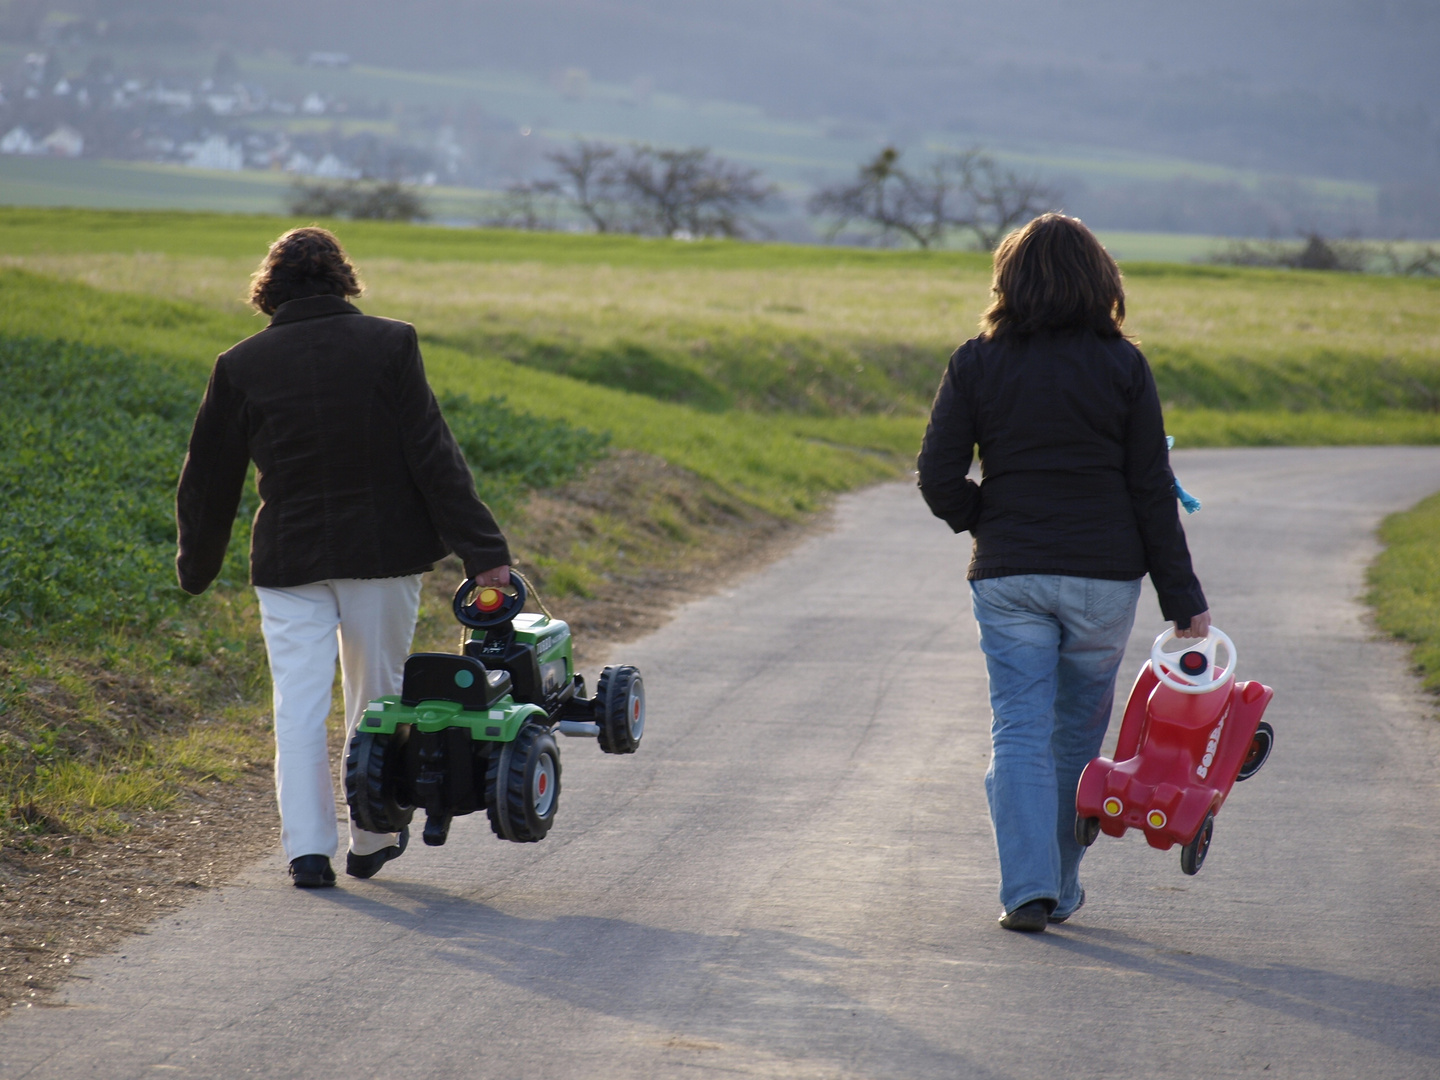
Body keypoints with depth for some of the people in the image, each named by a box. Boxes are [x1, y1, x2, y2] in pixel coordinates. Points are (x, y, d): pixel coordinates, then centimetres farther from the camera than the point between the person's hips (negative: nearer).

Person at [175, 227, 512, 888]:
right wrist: (482, 550, -9)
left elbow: (209, 478, 7)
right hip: (383, 553, 0)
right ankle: (373, 841, 22)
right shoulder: (390, 344, -4)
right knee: (377, 698, 14)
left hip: (289, 560, 0)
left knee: (299, 704, 4)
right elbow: (434, 458, -9)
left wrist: (196, 568, 21)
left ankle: (308, 848, -5)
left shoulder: (241, 366, 0)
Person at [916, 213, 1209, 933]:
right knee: (1077, 734, 13)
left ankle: (1029, 887, -13)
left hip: (1008, 577, 0)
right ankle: (1059, 888, 19)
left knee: (1019, 731, 1)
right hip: (1105, 575, 0)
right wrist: (1182, 597, 2)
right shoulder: (1122, 366, -2)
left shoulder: (976, 363, -2)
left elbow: (939, 479, -4)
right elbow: (1152, 491, -2)